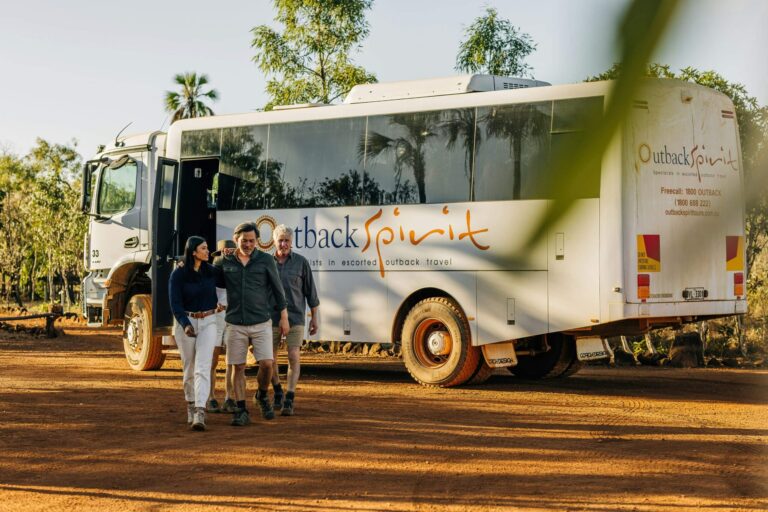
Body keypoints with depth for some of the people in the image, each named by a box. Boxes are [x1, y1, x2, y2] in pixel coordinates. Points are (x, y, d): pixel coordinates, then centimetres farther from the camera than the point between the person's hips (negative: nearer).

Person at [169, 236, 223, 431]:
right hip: (185, 322, -1)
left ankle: (200, 413, -23)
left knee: (203, 367, -13)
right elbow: (175, 304, -14)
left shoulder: (211, 271, 1)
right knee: (189, 369, 10)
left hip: (208, 322, 1)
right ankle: (190, 406, 30)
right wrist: (186, 325, -29)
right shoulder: (178, 275, -9)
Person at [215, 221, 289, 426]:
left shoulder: (265, 260, -1)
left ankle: (263, 396, 18)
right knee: (238, 368, 2)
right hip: (235, 325, 1)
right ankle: (241, 411, 10)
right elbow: (219, 283, 21)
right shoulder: (225, 262, 3)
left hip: (261, 323, -1)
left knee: (266, 364, -11)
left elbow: (277, 289, 6)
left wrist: (284, 317, 5)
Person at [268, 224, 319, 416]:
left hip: (295, 317, -2)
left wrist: (314, 317, 5)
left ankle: (289, 401, -12)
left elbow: (310, 291, 4)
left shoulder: (301, 262, 0)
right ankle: (278, 391, 30)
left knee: (294, 357, -11)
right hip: (272, 317, 2)